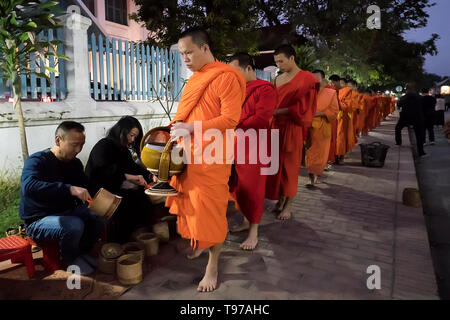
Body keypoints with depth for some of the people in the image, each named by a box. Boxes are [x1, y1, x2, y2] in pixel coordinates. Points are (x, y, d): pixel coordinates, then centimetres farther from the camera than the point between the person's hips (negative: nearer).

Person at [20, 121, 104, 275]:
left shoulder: (75, 163, 4)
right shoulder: (37, 161, -18)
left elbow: (86, 189, 10)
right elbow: (29, 186, -39)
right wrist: (69, 189, -49)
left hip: (67, 213, 6)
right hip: (38, 220, -6)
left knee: (99, 219, -16)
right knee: (74, 225, -33)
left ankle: (82, 251, 12)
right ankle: (70, 259, -1)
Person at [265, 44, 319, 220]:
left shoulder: (306, 79, -7)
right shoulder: (278, 79, 13)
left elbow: (301, 108, -14)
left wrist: (276, 111, -16)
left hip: (292, 128, -5)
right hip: (276, 126, 6)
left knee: (289, 166, 2)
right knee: (277, 164, 7)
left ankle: (288, 206, 13)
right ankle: (280, 200, 22)